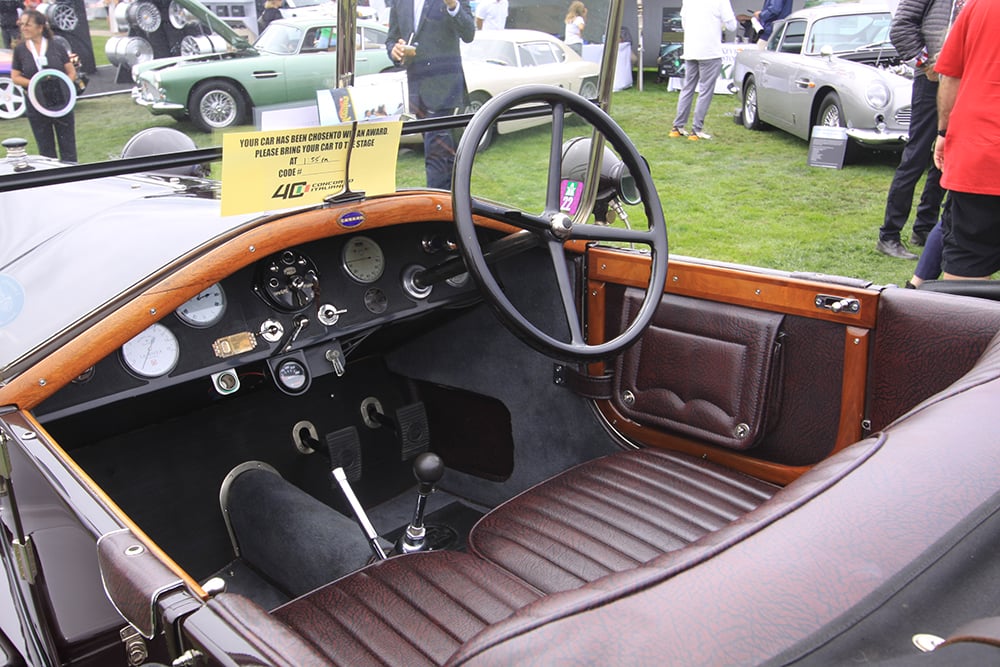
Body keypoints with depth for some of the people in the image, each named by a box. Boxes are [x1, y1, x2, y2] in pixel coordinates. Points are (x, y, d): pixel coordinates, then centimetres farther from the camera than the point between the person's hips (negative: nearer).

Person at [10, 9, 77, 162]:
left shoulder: (56, 46, 0)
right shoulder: (20, 49, 2)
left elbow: (72, 72, 4)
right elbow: (15, 77, 3)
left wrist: (65, 86, -13)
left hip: (61, 104, -1)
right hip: (36, 107, 1)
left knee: (68, 147, 3)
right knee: (45, 149, 8)